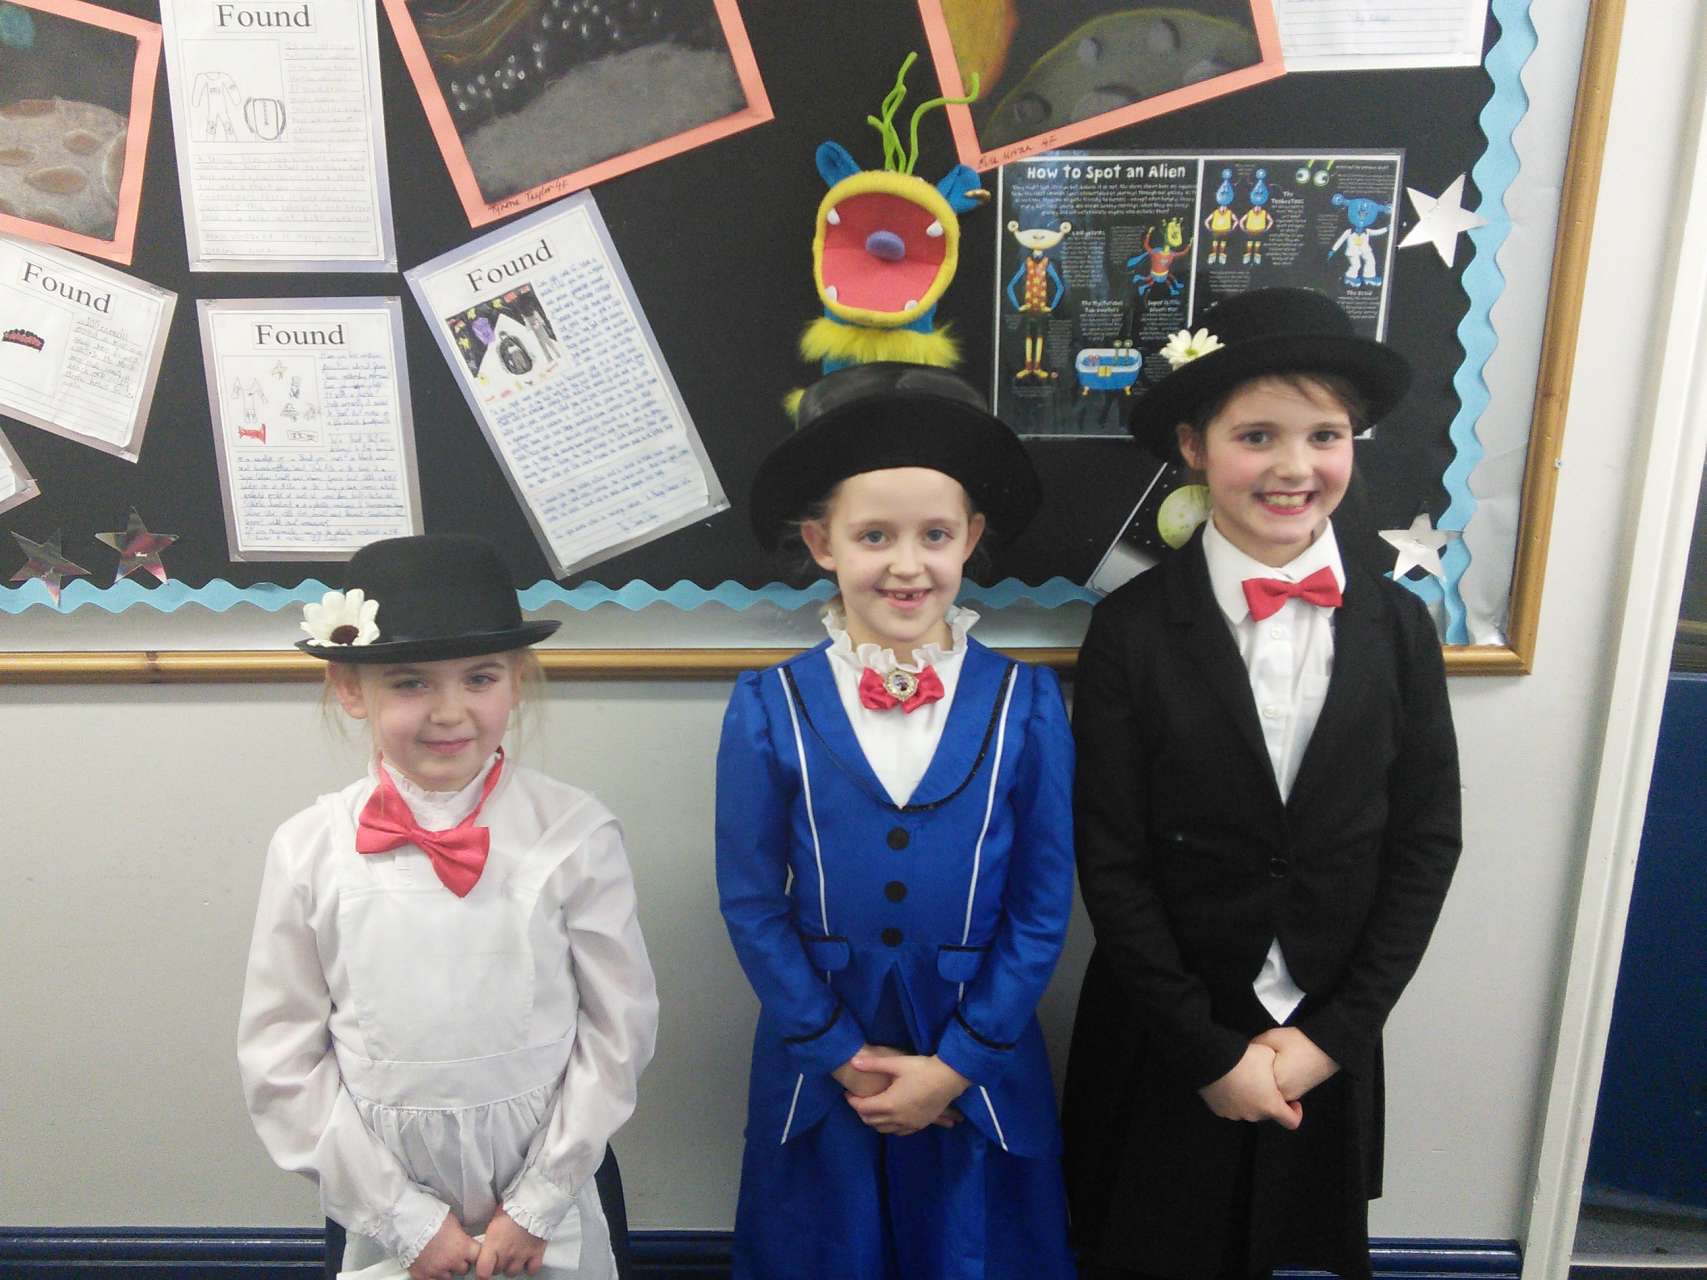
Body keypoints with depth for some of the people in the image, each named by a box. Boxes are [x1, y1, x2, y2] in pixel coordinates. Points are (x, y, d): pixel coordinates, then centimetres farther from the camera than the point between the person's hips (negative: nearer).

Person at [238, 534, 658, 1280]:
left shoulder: (576, 834, -14)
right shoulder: (309, 851, -10)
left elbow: (617, 1027, -8)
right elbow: (282, 1059, -5)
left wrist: (537, 1204, -6)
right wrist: (402, 1217, -5)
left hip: (544, 1195, -1)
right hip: (388, 1210, 1)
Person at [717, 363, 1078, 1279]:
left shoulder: (1025, 703, -9)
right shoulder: (769, 708, -10)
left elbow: (1042, 905, -6)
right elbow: (752, 902, -6)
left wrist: (957, 1064, -8)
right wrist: (843, 1055, -8)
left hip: (979, 1070, 0)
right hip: (818, 1060, 0)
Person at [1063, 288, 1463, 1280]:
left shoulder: (1398, 625, -5)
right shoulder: (1134, 629, -13)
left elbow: (1427, 838, -2)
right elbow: (1111, 860, -12)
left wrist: (1334, 1033, -7)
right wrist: (1209, 1050, -10)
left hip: (1330, 1044, 3)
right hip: (1165, 1043, -2)